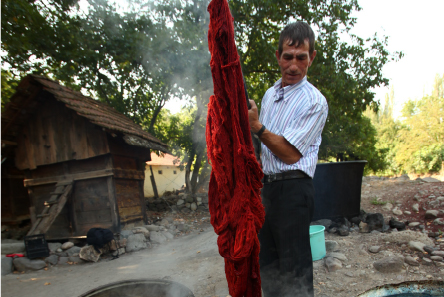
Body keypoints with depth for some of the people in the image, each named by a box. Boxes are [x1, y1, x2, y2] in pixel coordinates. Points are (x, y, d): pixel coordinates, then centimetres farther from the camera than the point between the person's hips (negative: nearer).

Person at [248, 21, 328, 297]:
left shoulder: (315, 101, -11)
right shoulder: (269, 94, 14)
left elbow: (290, 153, -15)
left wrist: (257, 127, -21)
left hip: (293, 189, -8)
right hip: (268, 186, 8)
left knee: (294, 267, 1)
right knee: (267, 261, 19)